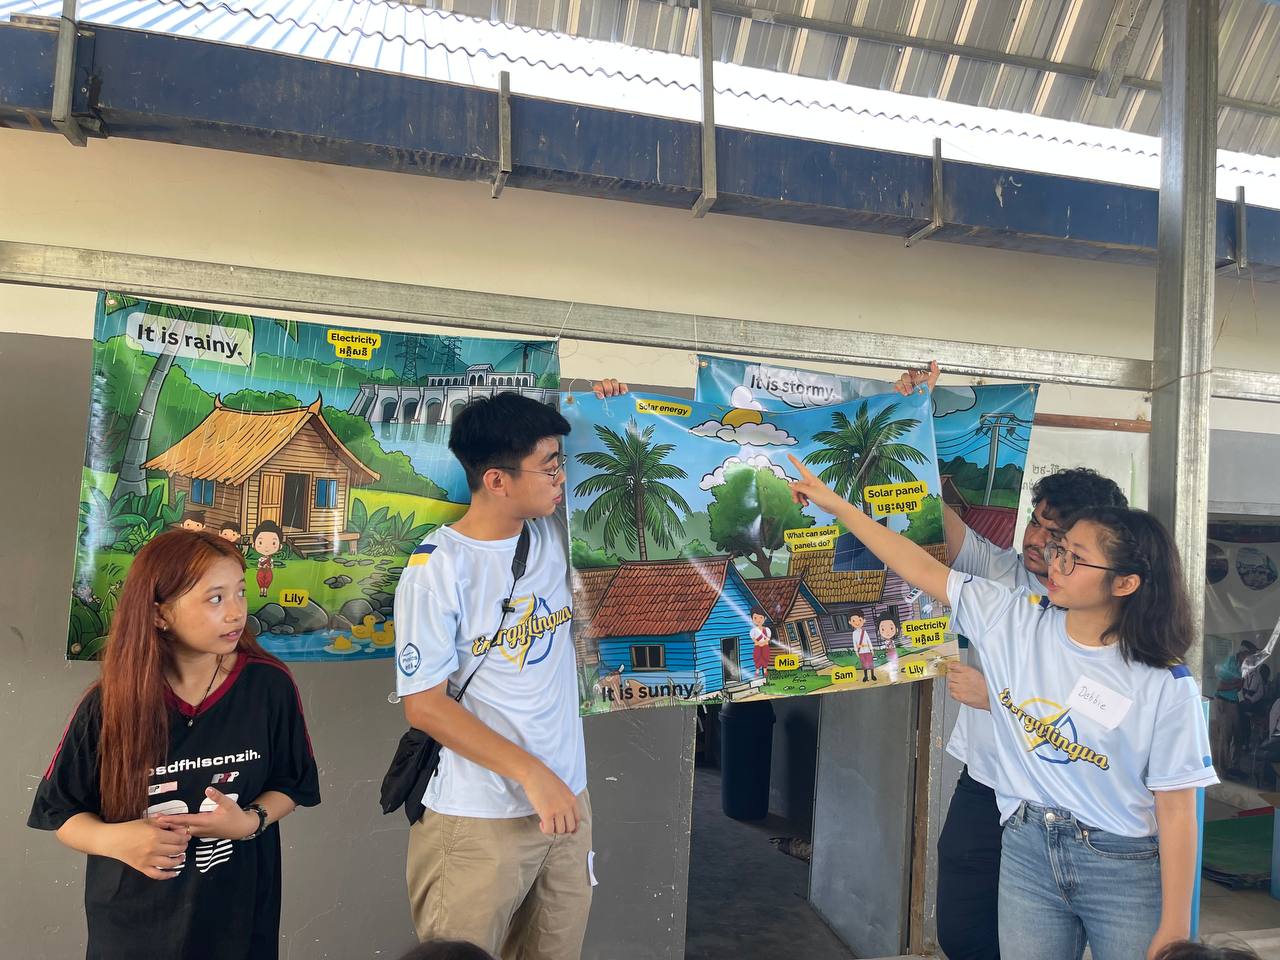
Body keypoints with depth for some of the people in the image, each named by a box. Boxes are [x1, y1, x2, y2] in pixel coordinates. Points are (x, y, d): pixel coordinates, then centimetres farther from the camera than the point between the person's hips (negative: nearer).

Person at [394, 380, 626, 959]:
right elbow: (424, 705, -15)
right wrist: (532, 774, -20)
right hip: (478, 822, -5)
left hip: (566, 802, 6)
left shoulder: (554, 534, 2)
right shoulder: (438, 567, -15)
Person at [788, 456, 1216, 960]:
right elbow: (923, 569, -4)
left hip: (1124, 869, -3)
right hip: (1026, 852, 3)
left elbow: (1176, 810, -10)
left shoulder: (1166, 685, -14)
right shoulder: (1014, 619, -5)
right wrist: (836, 504, -5)